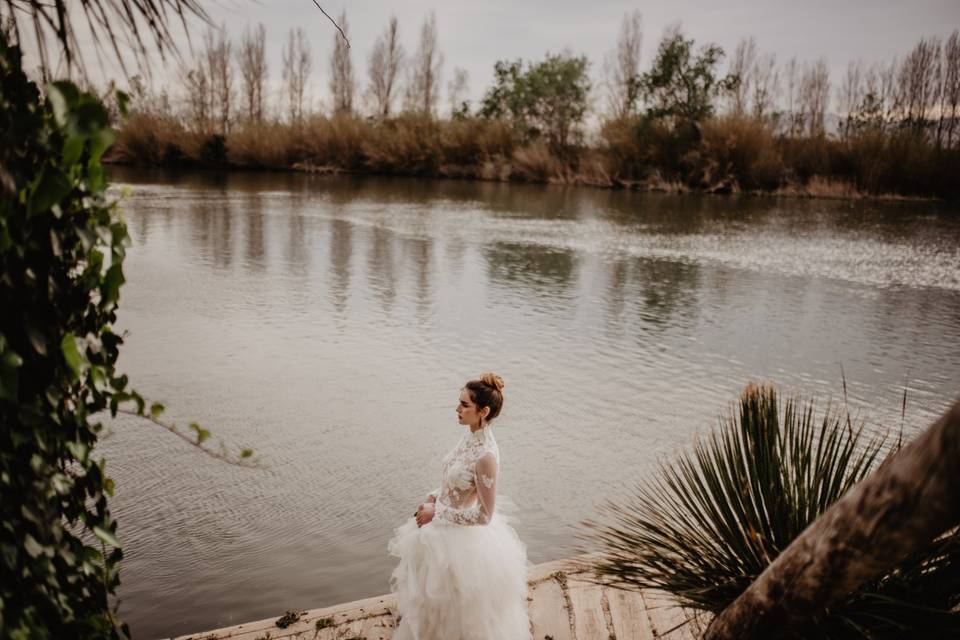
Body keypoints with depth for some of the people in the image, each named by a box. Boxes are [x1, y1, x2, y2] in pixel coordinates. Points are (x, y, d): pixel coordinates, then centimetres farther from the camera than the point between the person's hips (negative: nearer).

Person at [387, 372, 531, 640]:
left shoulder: (486, 456, -31)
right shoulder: (470, 434, -4)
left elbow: (484, 515, -25)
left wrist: (437, 513, -19)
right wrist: (433, 499, 0)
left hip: (462, 537, -8)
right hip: (446, 527, 8)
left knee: (455, 603, 16)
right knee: (438, 596, 28)